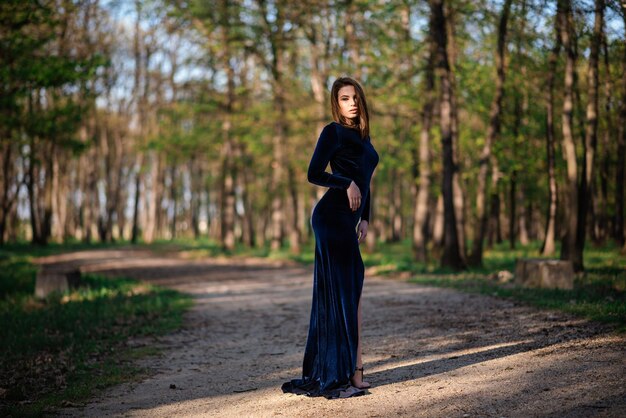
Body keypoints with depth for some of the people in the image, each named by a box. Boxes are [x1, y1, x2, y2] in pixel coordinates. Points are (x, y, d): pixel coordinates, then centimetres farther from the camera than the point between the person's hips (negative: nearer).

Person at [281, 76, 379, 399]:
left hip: (346, 219, 8)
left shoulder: (362, 136, 19)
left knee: (334, 293, 9)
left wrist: (364, 219, 19)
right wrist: (347, 185, -16)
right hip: (333, 217, -8)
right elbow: (314, 174, -12)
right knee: (347, 292, -9)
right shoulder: (333, 132, -5)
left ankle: (323, 373, 15)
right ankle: (352, 370, -6)